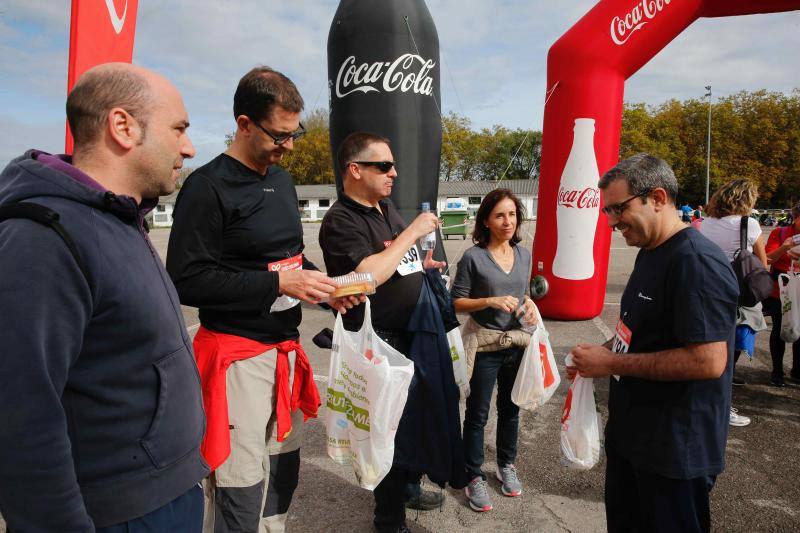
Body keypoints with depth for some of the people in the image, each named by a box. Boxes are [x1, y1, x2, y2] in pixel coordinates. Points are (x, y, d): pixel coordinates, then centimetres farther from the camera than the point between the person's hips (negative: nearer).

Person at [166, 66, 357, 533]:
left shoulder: (282, 180, 10)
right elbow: (187, 280, -18)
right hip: (238, 354, -7)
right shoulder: (208, 186, -13)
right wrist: (277, 284, -21)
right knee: (242, 489, -1)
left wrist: (326, 286, 2)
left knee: (284, 467, 18)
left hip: (286, 347, 8)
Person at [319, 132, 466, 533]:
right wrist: (412, 232, -23)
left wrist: (422, 265, 7)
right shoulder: (340, 221, -16)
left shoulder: (388, 209, 12)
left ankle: (409, 486, 46)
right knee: (393, 426, 3)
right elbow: (368, 274, -31)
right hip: (384, 342, -9)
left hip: (418, 335, 9)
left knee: (420, 413, 22)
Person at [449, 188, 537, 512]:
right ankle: (474, 476, 23)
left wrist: (529, 304, -5)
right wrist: (491, 301, -23)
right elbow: (456, 302, -10)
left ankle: (507, 465, 39)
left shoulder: (524, 255, 3)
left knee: (510, 409, 19)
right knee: (478, 414, 7)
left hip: (517, 344, 5)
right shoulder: (473, 257, -13)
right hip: (485, 347, -5)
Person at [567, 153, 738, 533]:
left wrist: (613, 363, -22)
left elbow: (708, 361, -29)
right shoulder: (650, 253, 8)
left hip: (675, 451, -9)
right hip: (629, 432, 9)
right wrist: (603, 352, 2)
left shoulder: (697, 262, -23)